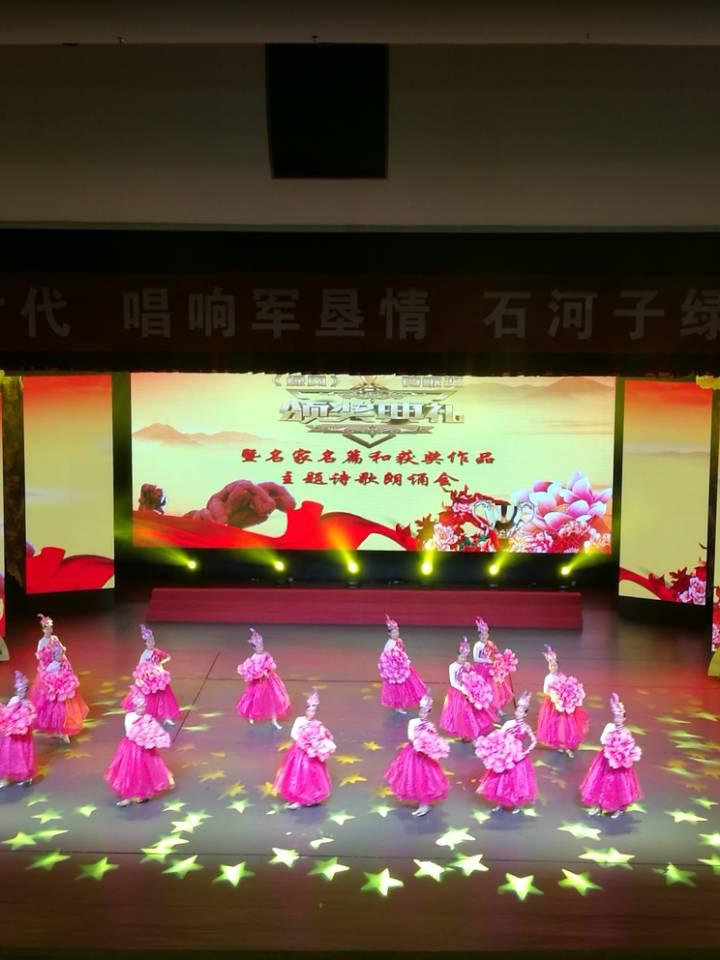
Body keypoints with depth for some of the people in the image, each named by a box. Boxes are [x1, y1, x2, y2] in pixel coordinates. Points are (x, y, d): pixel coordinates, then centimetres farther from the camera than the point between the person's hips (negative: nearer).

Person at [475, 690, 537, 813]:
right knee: (502, 780, 12)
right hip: (506, 755, 3)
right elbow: (498, 737, -3)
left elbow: (534, 741, -9)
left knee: (517, 780, 7)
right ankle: (500, 803, 28)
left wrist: (526, 752, -17)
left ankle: (517, 804, 27)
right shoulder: (508, 723, -3)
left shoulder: (526, 727, -11)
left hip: (518, 757, -3)